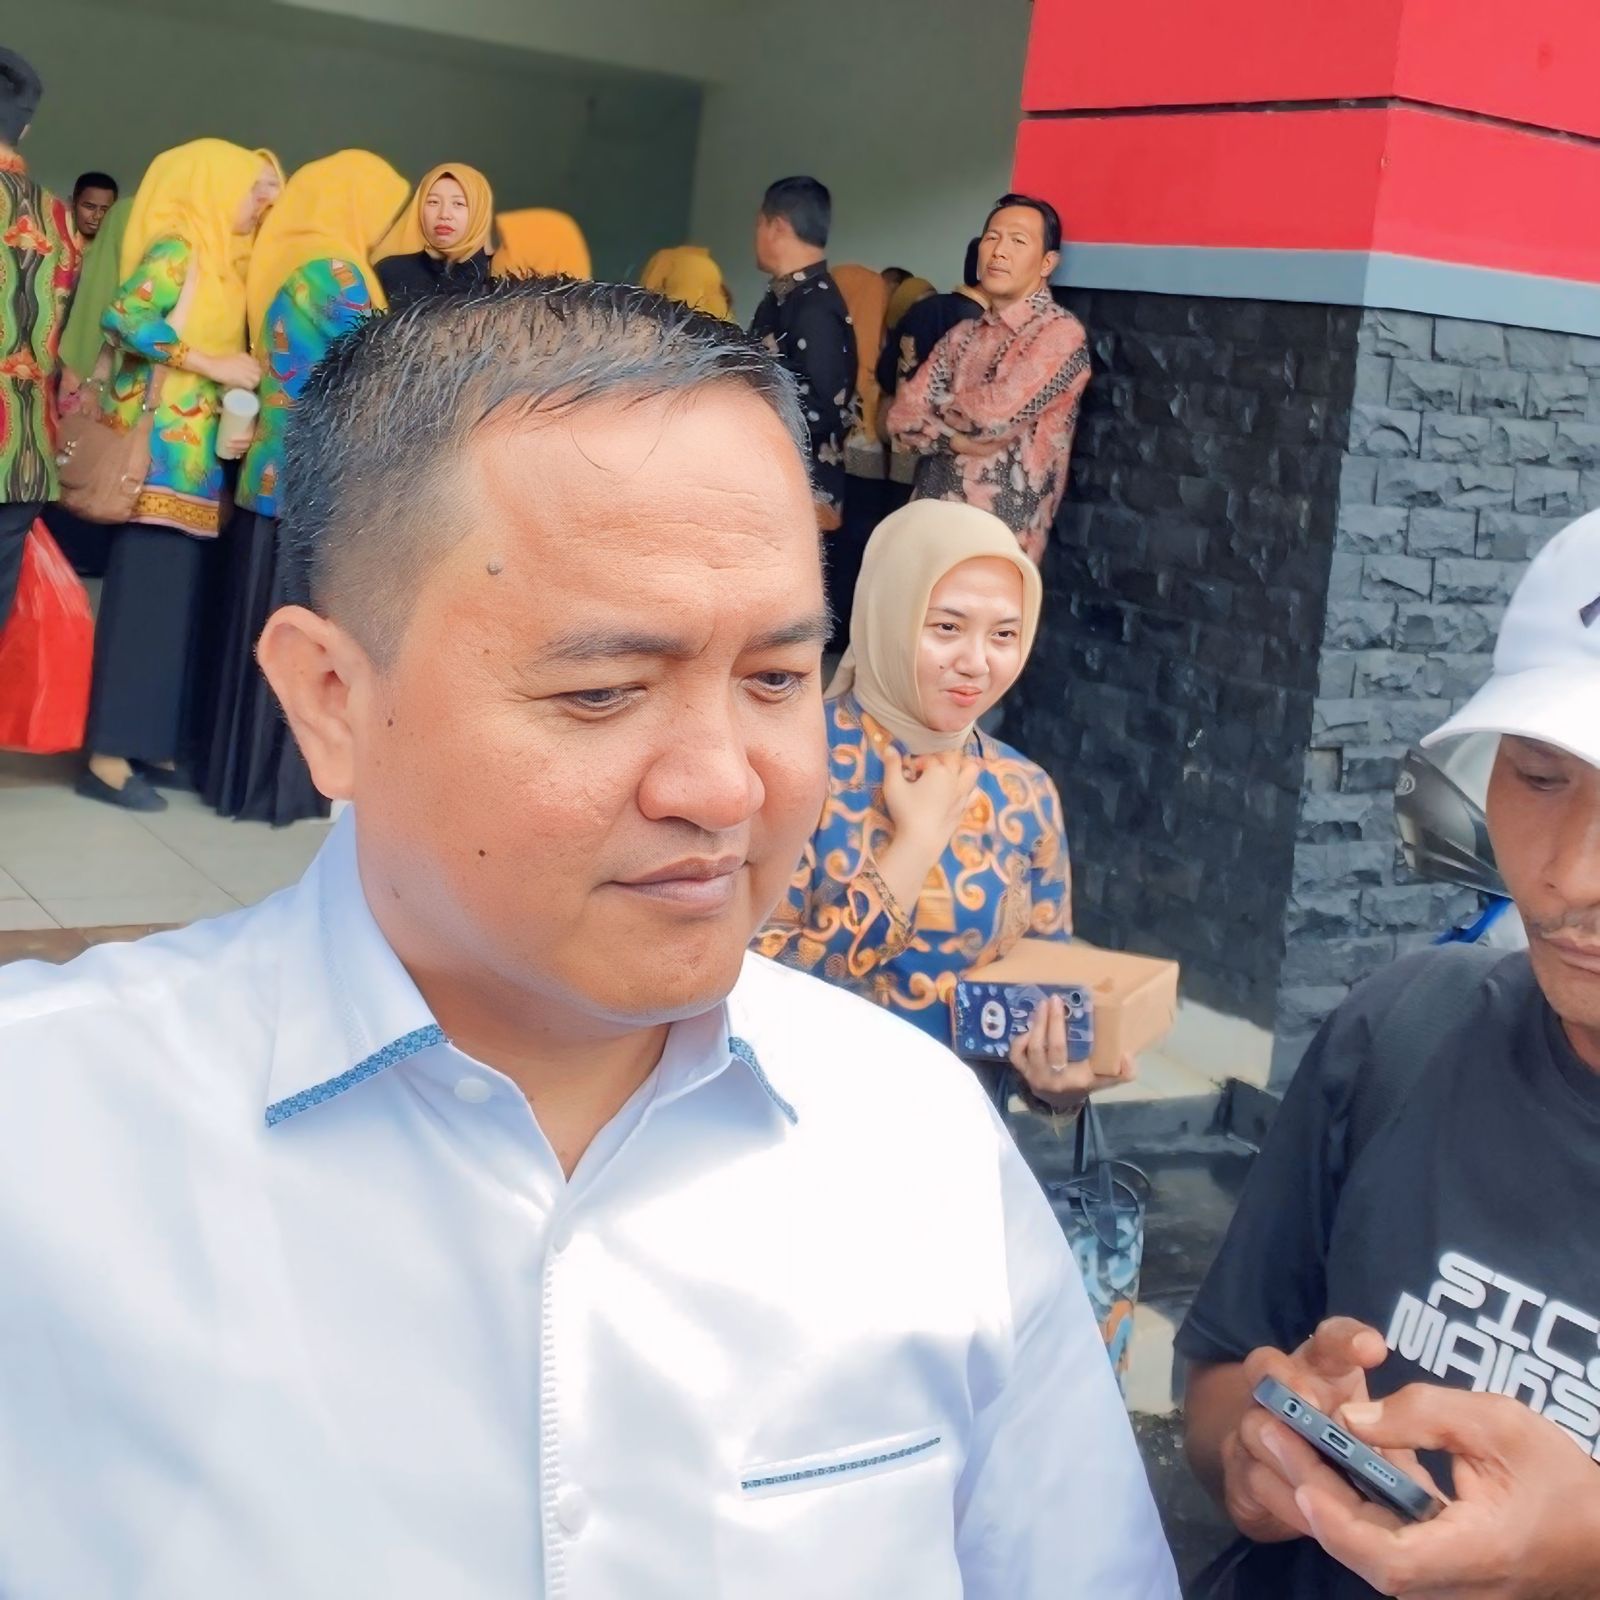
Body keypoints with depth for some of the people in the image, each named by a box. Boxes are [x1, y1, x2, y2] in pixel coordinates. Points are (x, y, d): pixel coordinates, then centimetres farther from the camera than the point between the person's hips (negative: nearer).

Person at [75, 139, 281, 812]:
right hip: (165, 444, -9)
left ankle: (147, 742, 11)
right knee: (145, 590, -9)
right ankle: (108, 756, -7)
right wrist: (213, 366, -20)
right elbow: (123, 316, -22)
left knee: (176, 591, 7)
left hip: (197, 446, 9)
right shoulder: (177, 249, -8)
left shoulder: (220, 258, 17)